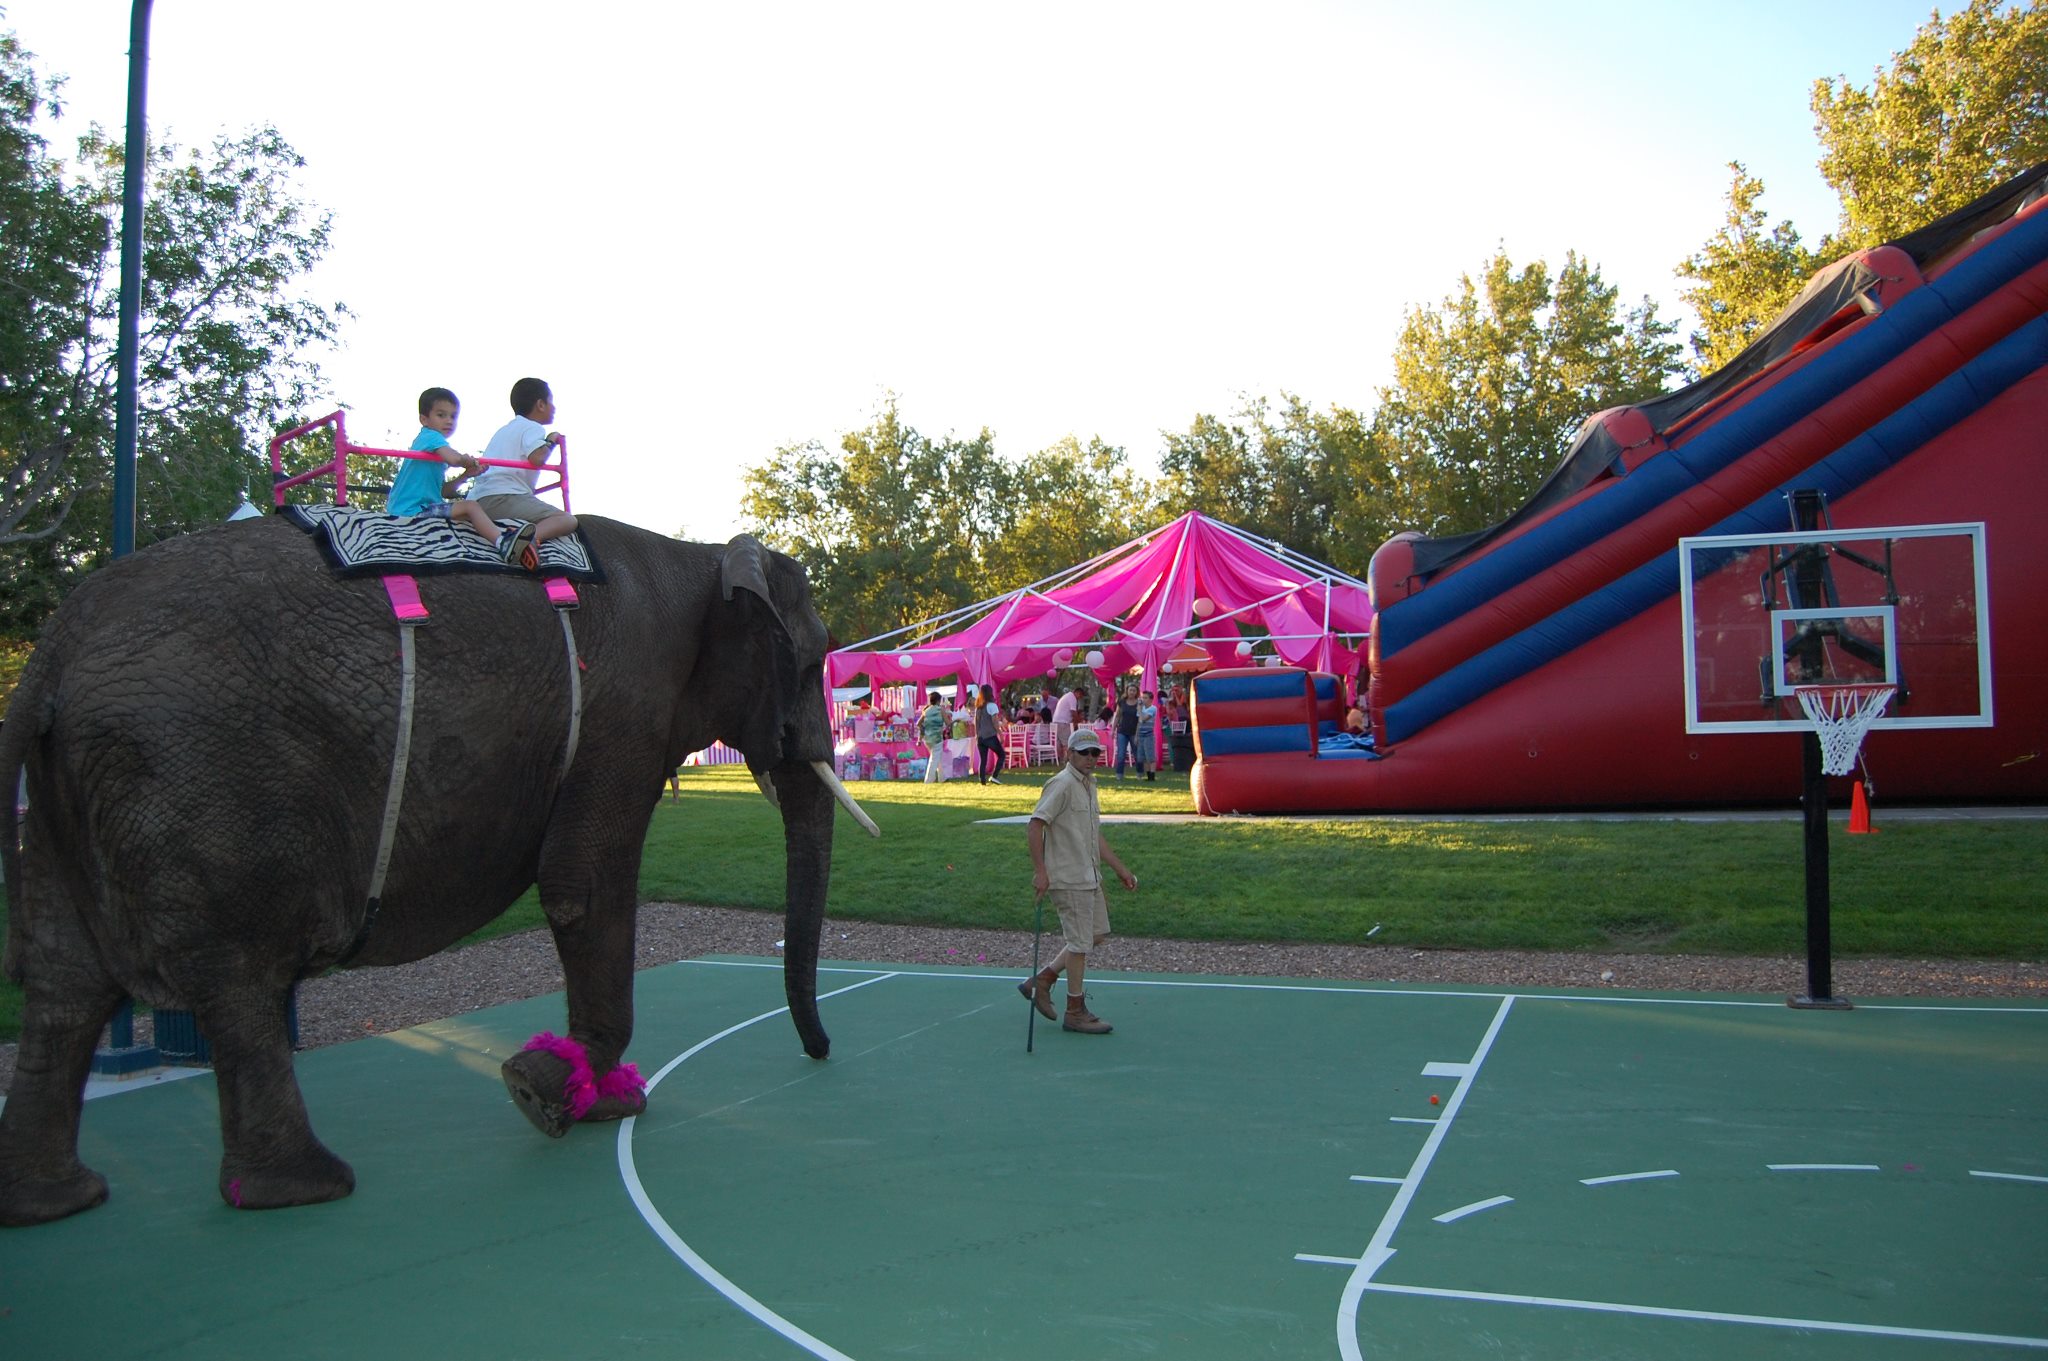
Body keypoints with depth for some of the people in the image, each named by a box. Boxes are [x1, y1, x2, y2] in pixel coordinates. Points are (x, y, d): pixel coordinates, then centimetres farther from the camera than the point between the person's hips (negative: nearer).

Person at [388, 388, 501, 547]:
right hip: (414, 510, -11)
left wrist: (465, 475, 7)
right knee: (470, 507, -22)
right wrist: (467, 461, -9)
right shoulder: (431, 436, -8)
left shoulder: (424, 439, 23)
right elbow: (453, 459, -31)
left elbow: (442, 492, 20)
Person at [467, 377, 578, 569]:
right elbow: (537, 458, -15)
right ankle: (530, 536, -47)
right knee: (568, 520, -19)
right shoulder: (533, 428, 4)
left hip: (477, 500, 8)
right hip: (504, 496, -8)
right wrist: (551, 441, 5)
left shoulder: (504, 430, 33)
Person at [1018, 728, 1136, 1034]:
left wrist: (1120, 869, 23)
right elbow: (1035, 825, -21)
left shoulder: (1088, 785, 15)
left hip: (1089, 877, 10)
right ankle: (1075, 1012, 10)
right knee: (1080, 942, -3)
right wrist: (1040, 871, -26)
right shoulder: (1062, 784, -14)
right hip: (1069, 879, -10)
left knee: (1098, 934, 15)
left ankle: (1042, 979, 22)